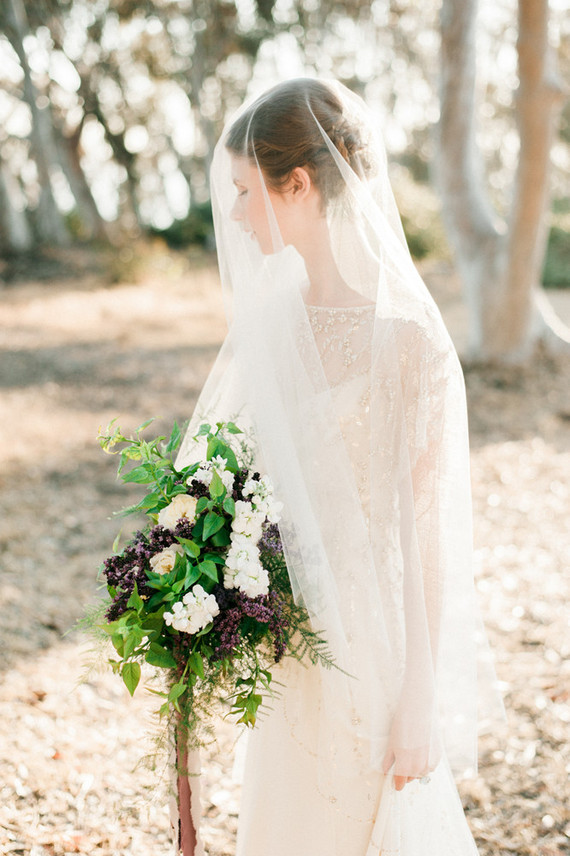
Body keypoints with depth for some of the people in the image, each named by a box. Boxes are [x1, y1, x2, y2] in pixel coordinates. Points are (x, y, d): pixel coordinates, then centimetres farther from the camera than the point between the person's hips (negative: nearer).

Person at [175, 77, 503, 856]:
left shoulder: (409, 343, -21)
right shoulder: (272, 318, 0)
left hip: (369, 637, -6)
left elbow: (430, 532, -17)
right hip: (290, 627, 6)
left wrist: (421, 707, -14)